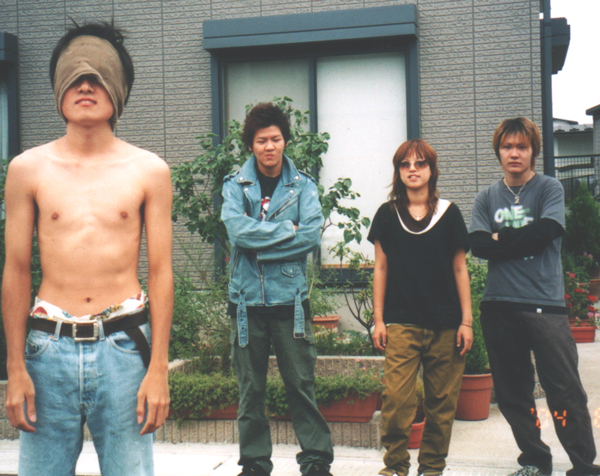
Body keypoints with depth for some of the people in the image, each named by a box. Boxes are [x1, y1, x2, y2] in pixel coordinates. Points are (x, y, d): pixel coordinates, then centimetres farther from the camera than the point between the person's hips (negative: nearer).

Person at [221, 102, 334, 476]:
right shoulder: (235, 186, 6)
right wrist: (288, 229, -10)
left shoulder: (303, 185, 6)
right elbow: (237, 230, -12)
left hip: (290, 297, 0)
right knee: (250, 388, 8)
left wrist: (260, 245, -12)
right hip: (247, 299, 1)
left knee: (302, 383, 2)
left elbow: (313, 234, -9)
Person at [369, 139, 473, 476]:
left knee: (443, 401, 3)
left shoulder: (448, 213, 6)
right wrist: (378, 319, 5)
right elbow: (381, 269, 10)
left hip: (446, 324, 1)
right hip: (402, 322, 0)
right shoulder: (388, 214, 7)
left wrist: (466, 321, 2)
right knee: (397, 397, -11)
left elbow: (460, 269, 7)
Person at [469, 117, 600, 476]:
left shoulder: (550, 188, 4)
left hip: (545, 304, -4)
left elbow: (546, 232, -12)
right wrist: (523, 242, -10)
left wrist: (502, 239, -3)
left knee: (565, 390, -7)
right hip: (499, 305, 4)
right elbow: (479, 245, 0)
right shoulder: (487, 198, 13)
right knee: (512, 392, 10)